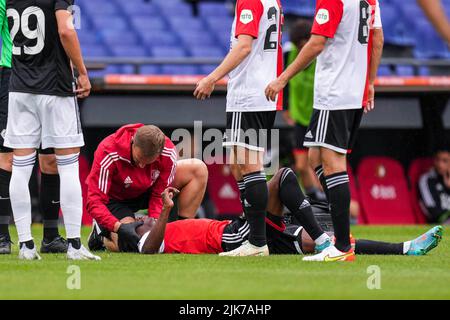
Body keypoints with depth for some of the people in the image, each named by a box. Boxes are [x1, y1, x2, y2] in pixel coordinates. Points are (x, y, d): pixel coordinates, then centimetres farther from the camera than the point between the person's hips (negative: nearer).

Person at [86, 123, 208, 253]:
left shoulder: (168, 153, -26)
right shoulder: (108, 154, -36)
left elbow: (159, 195, -16)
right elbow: (94, 201, -35)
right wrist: (118, 227, -48)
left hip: (145, 193, 4)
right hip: (115, 198, -4)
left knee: (198, 169, -11)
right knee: (127, 246, -32)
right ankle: (101, 231, 5)